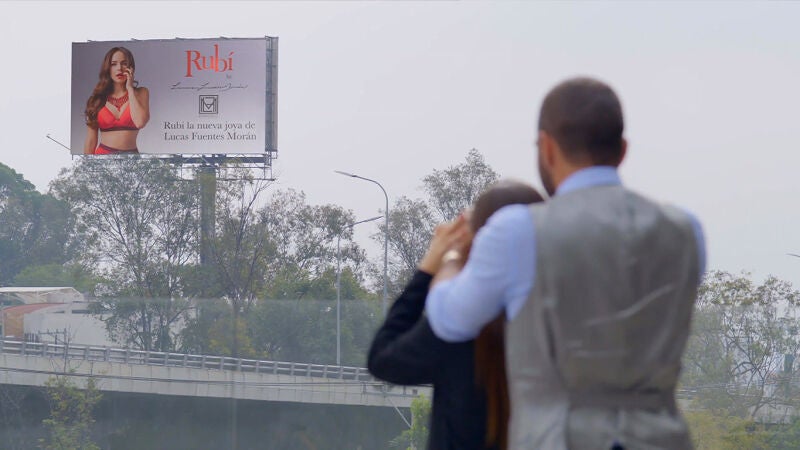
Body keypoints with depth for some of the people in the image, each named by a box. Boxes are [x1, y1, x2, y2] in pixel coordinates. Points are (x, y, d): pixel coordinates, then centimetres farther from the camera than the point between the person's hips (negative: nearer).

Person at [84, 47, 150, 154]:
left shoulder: (141, 93, 7)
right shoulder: (98, 98, 7)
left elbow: (140, 122, -12)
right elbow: (91, 140, 6)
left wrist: (130, 88, -2)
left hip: (130, 159, 0)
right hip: (103, 155, 0)